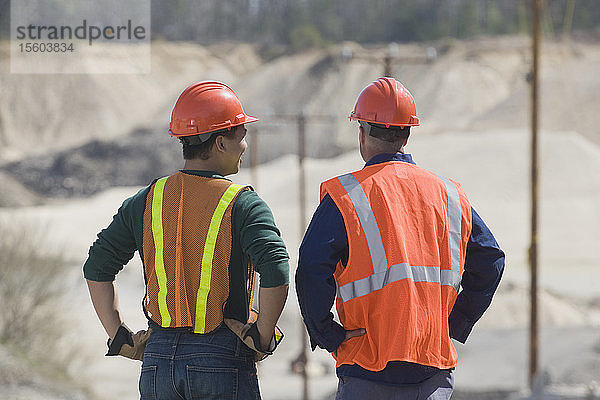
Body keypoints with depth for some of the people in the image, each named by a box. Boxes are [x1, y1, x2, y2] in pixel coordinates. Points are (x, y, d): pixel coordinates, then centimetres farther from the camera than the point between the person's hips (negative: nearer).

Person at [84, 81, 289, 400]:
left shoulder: (146, 202, 7)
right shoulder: (243, 205, -8)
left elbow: (96, 268, 9)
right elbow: (276, 274, -22)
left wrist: (120, 338, 11)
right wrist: (263, 338, -9)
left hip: (157, 360, 4)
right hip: (222, 361, -4)